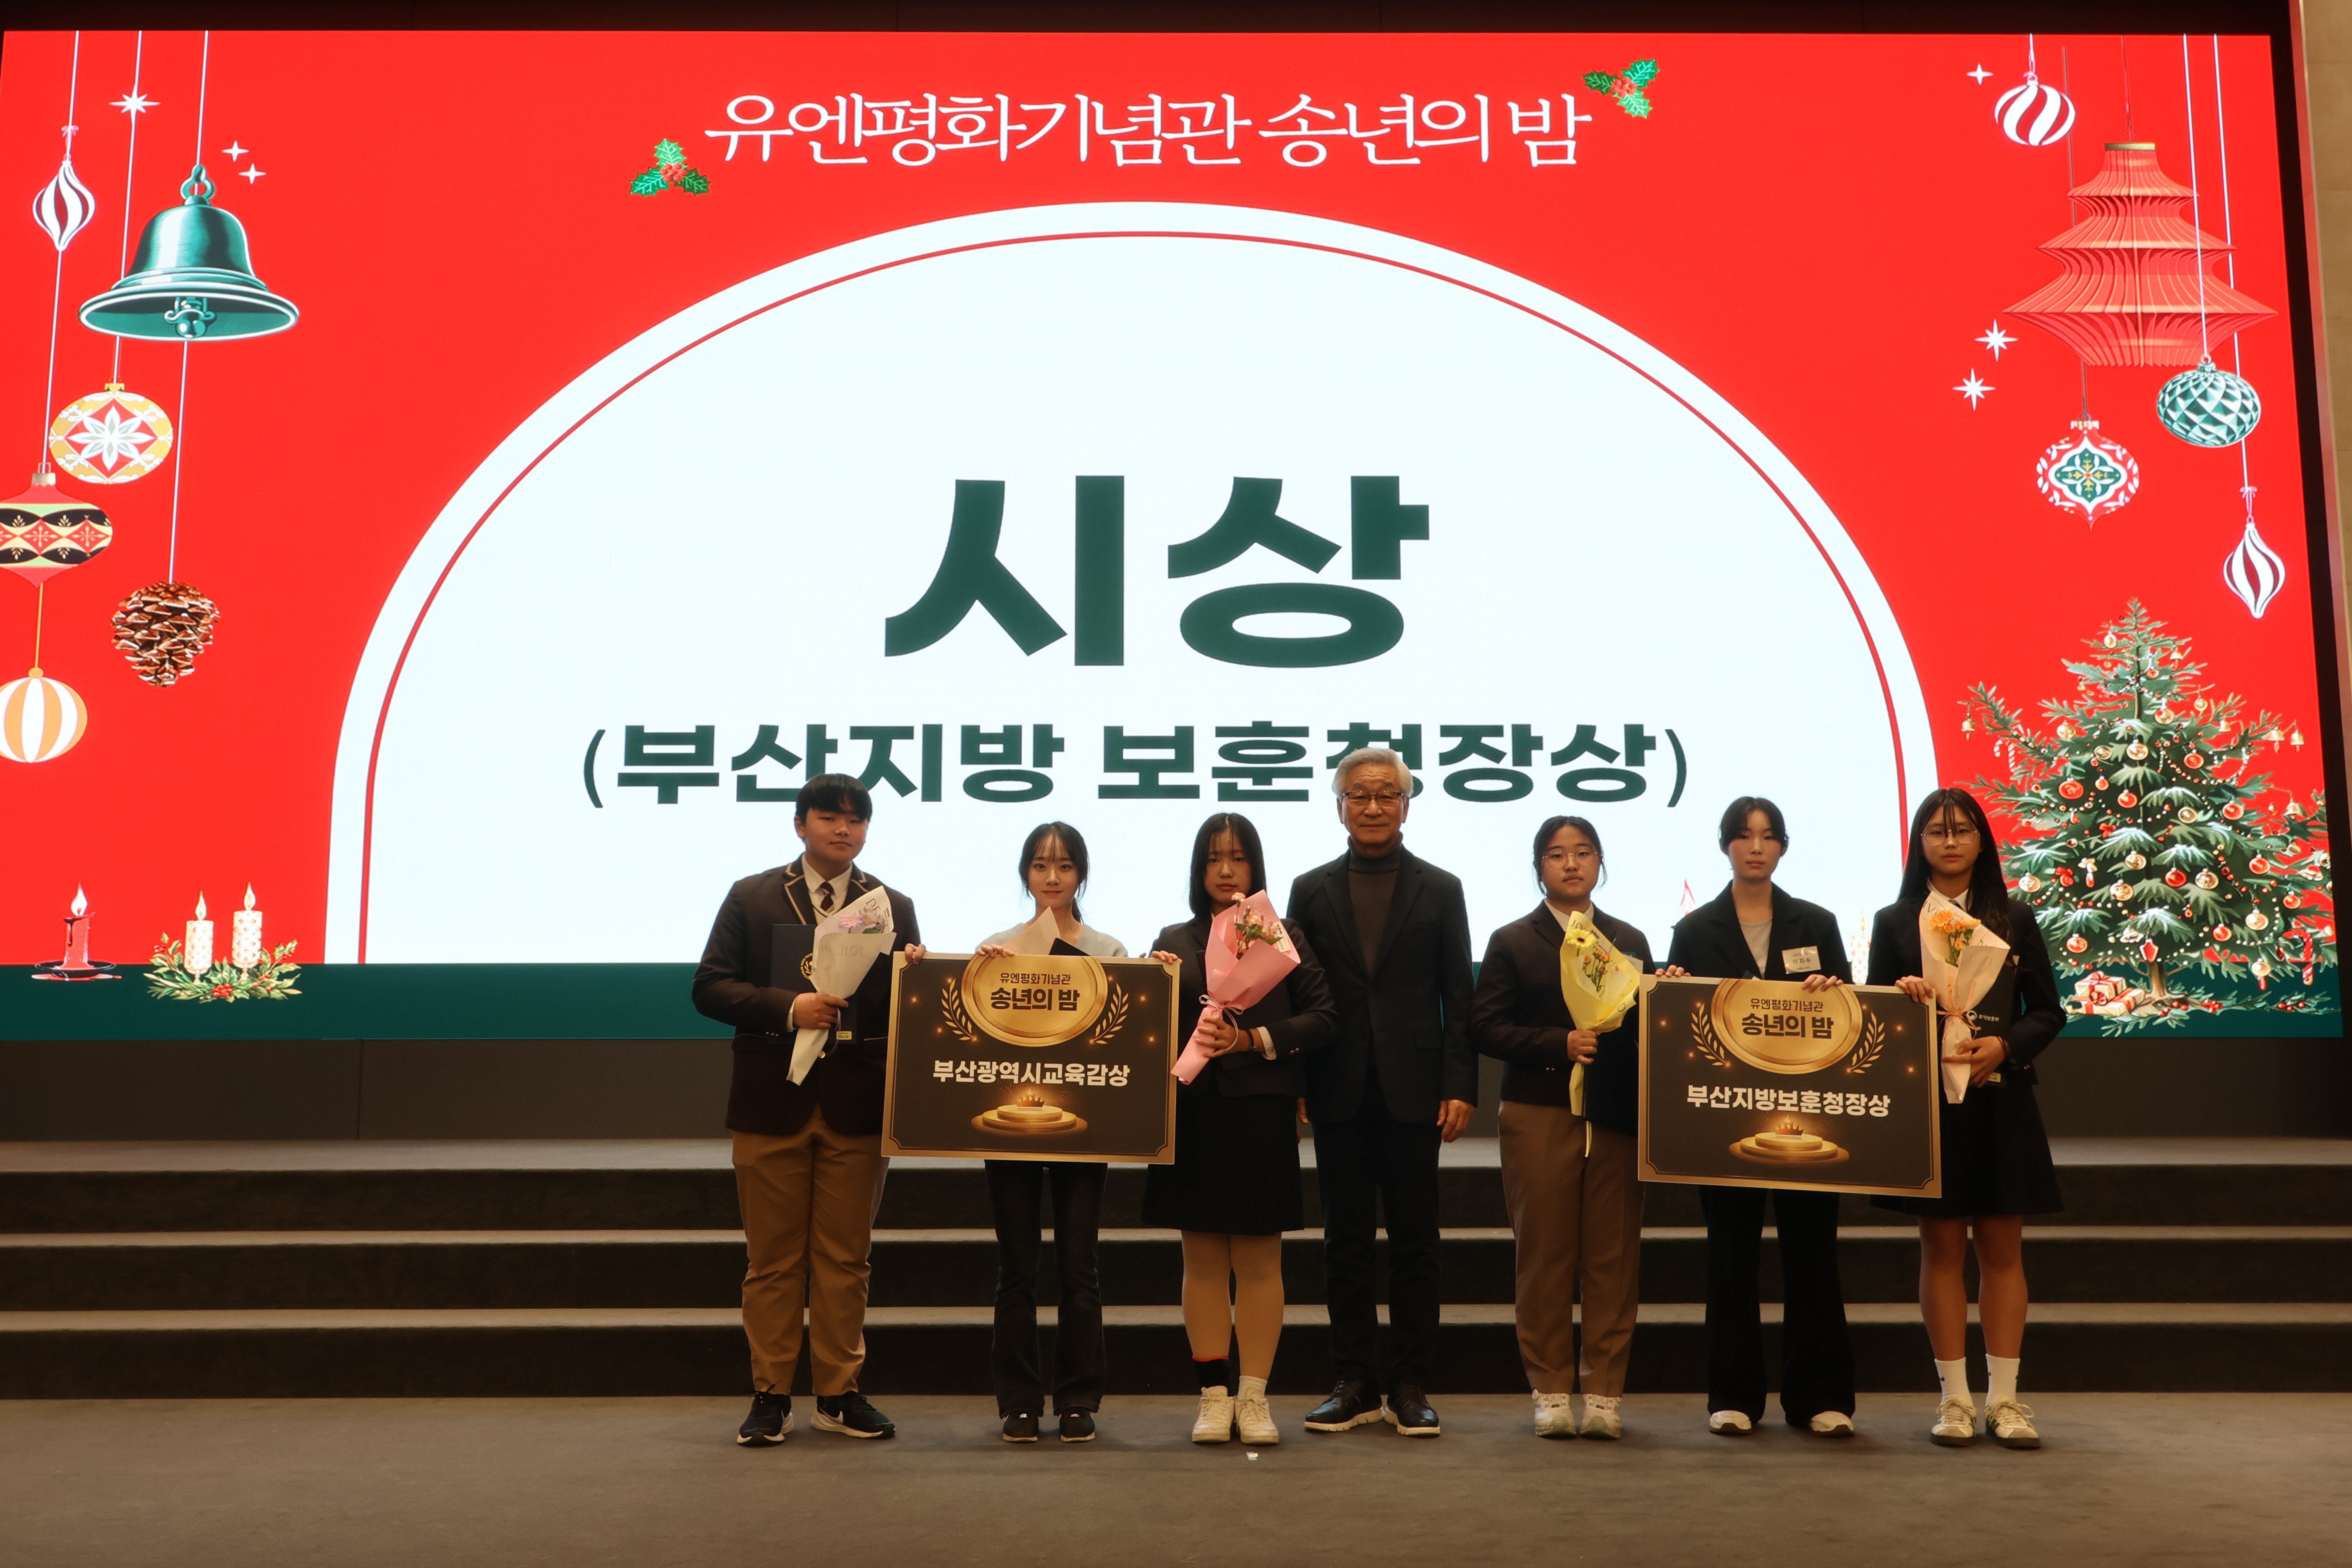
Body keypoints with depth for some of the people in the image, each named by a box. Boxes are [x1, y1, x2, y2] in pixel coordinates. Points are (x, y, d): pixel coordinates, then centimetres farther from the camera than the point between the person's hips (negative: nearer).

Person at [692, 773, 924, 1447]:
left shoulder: (894, 907, 10)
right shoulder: (752, 898, 5)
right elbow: (710, 988, -2)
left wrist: (915, 973, -14)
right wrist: (786, 1005, -16)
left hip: (858, 1105, 1)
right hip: (773, 1101, -1)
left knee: (845, 1258, 7)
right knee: (773, 1259, 5)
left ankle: (839, 1393, 16)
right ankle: (771, 1396, 14)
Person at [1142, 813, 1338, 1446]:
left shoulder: (1286, 937, 7)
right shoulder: (1174, 942, 13)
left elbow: (1323, 1017, -1)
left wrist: (1254, 1039, -12)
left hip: (1261, 1111, -2)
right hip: (1191, 1110, 2)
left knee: (1259, 1259, 2)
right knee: (1203, 1259, 5)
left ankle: (1254, 1396, 9)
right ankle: (1214, 1395, 12)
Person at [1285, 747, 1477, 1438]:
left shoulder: (1441, 889, 6)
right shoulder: (1311, 890, 9)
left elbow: (1458, 998, 3)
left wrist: (1460, 1085, -5)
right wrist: (1291, 1085, -1)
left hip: (1412, 1090, -1)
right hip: (1339, 1094, 1)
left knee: (1415, 1243, 4)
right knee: (1345, 1243, 7)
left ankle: (1410, 1388, 12)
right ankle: (1355, 1385, 16)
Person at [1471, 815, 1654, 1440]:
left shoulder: (1630, 941, 17)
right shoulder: (1512, 942, 8)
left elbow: (1647, 1028, 12)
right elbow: (1486, 1028, -1)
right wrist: (1560, 1043, -12)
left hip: (1615, 1117, 2)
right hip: (1540, 1114, -2)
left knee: (1614, 1256, 1)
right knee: (1545, 1255, 1)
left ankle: (1604, 1393, 8)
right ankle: (1551, 1391, 10)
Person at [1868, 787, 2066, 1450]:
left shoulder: (2014, 919, 8)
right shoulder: (1894, 922, 6)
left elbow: (2048, 1011, 6)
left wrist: (2004, 1046, -12)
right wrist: (1899, 993, -16)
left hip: (2000, 1101, 1)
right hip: (1926, 1100, -1)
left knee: (2003, 1248, 4)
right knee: (1941, 1248, 3)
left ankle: (2003, 1397, 10)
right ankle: (1955, 1398, 10)